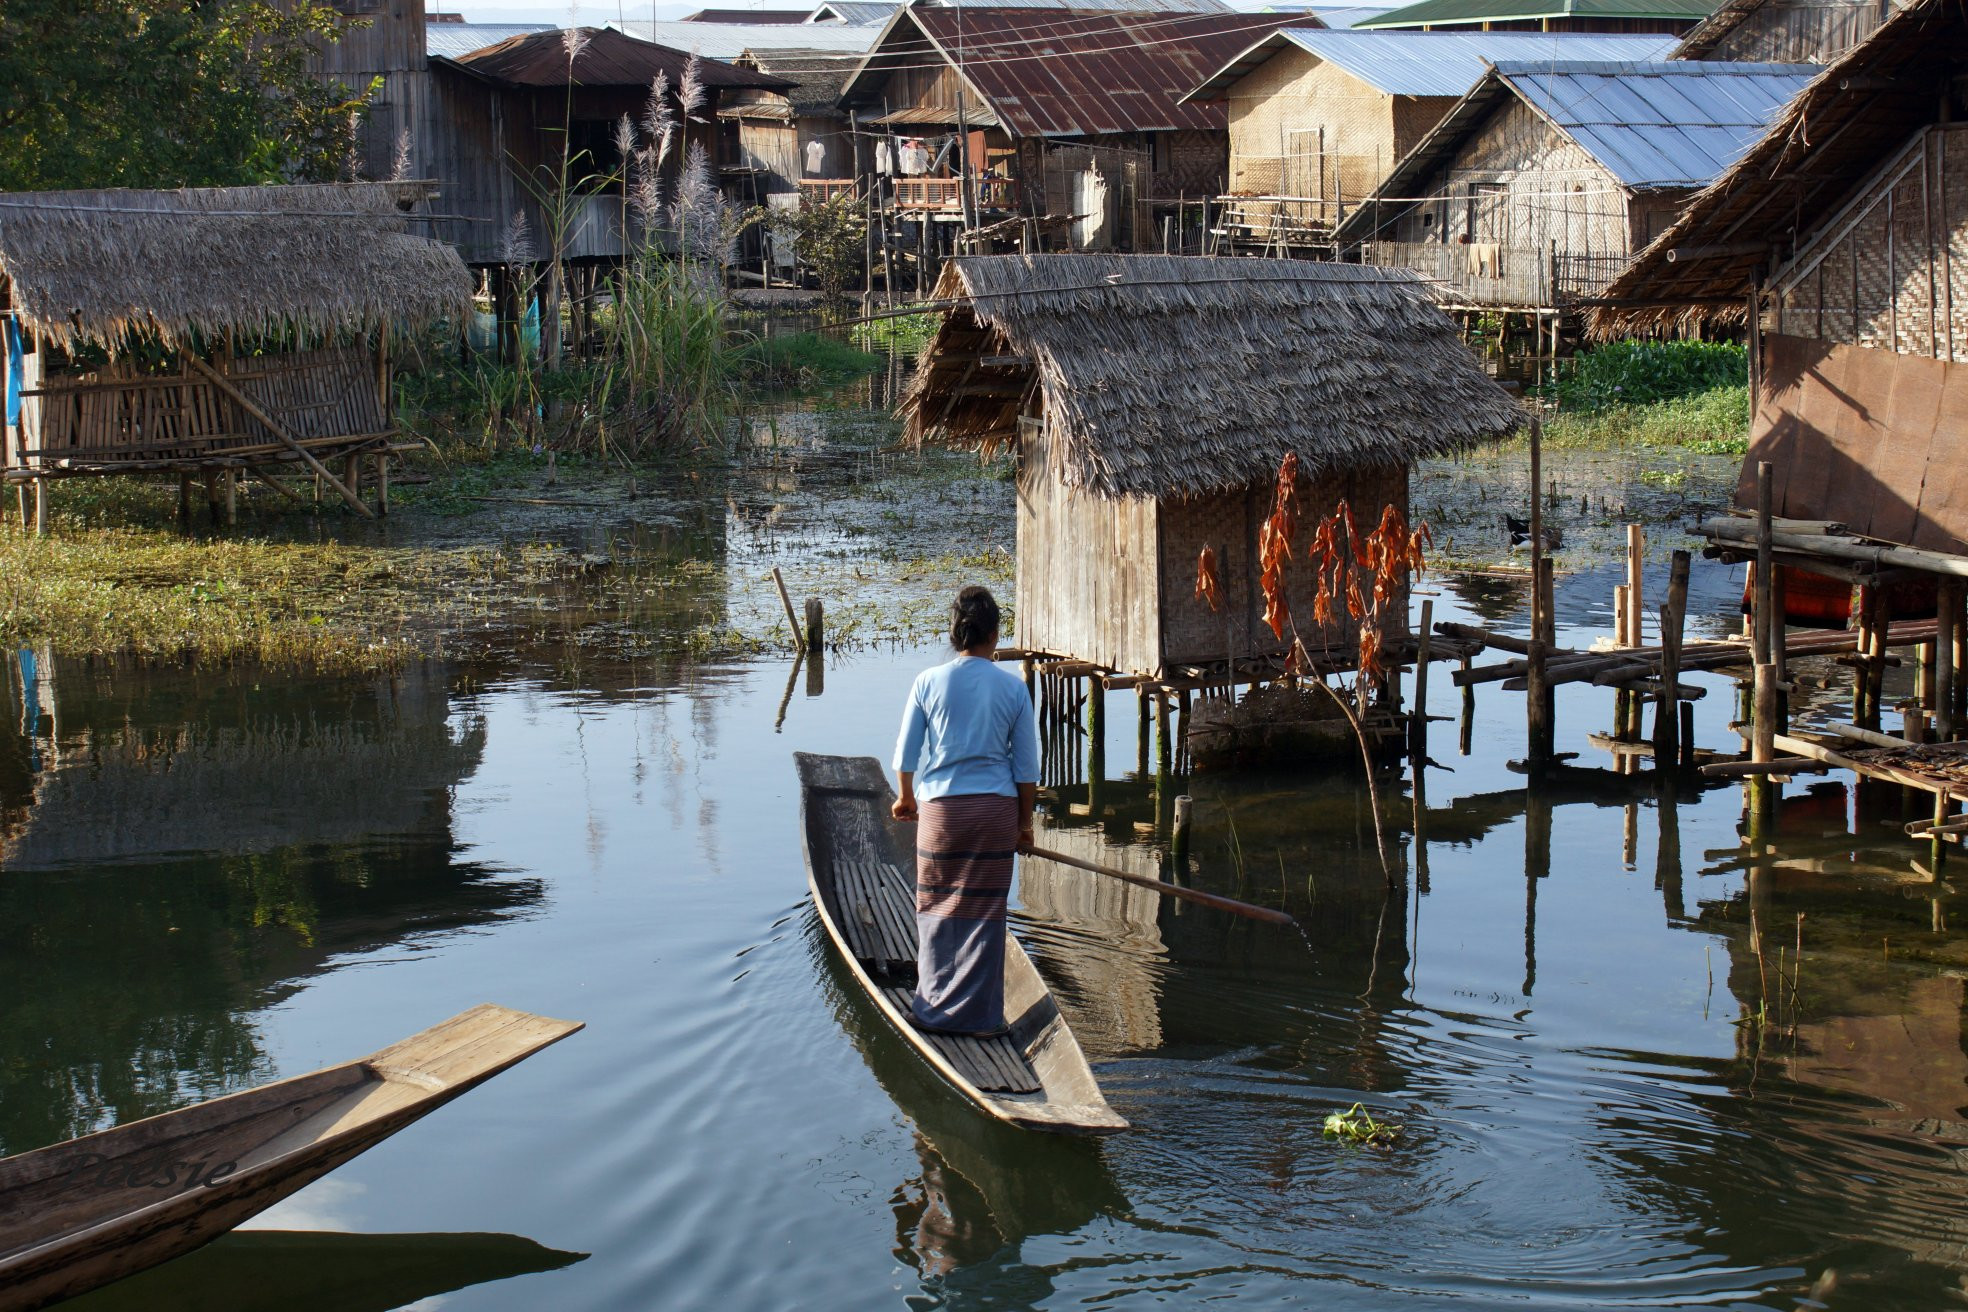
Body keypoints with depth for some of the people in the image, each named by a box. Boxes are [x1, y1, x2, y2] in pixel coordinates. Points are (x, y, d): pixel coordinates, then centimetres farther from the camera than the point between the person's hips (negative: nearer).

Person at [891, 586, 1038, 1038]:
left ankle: (934, 1007, 15)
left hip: (940, 807, 0)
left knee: (936, 907, 11)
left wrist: (906, 798, 22)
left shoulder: (929, 682, -3)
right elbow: (1026, 765, 3)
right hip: (996, 809, 0)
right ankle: (979, 1013, 11)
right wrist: (1024, 822, 14)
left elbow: (905, 754, 3)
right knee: (985, 911, 6)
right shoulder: (1013, 688, -1)